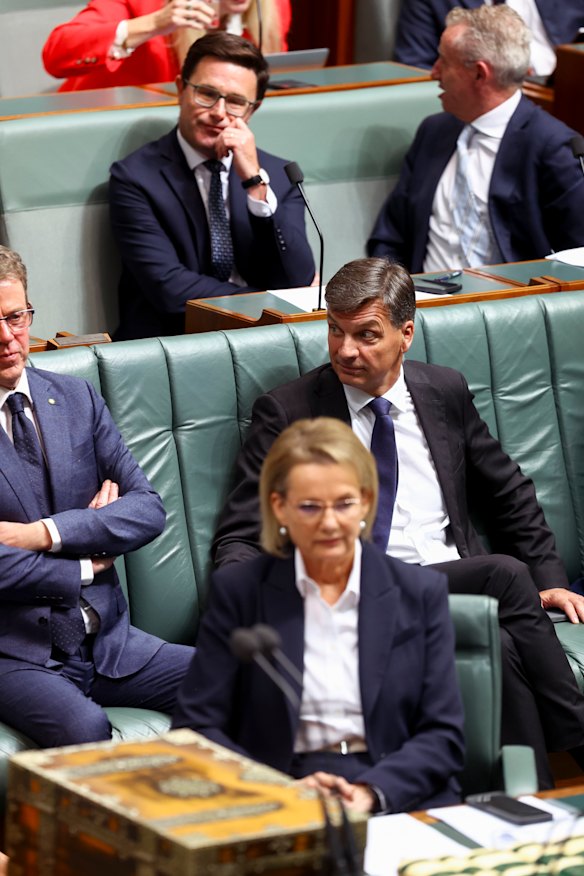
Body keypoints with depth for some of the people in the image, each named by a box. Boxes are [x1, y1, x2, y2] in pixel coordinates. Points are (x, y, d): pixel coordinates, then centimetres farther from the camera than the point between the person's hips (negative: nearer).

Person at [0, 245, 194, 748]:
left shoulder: (76, 399, 13)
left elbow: (148, 509, 5)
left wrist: (45, 534, -8)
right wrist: (86, 569, -3)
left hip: (108, 639, 5)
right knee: (85, 731, -36)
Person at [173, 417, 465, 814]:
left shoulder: (421, 592, 12)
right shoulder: (239, 591, 9)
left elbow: (443, 735, 8)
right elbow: (196, 726, 4)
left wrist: (371, 792, -12)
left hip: (399, 801, 1)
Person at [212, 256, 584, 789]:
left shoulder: (445, 392, 15)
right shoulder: (287, 413, 3)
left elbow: (510, 496, 26)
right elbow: (240, 539, 0)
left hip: (459, 583, 4)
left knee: (501, 645, -33)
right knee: (507, 575, -31)